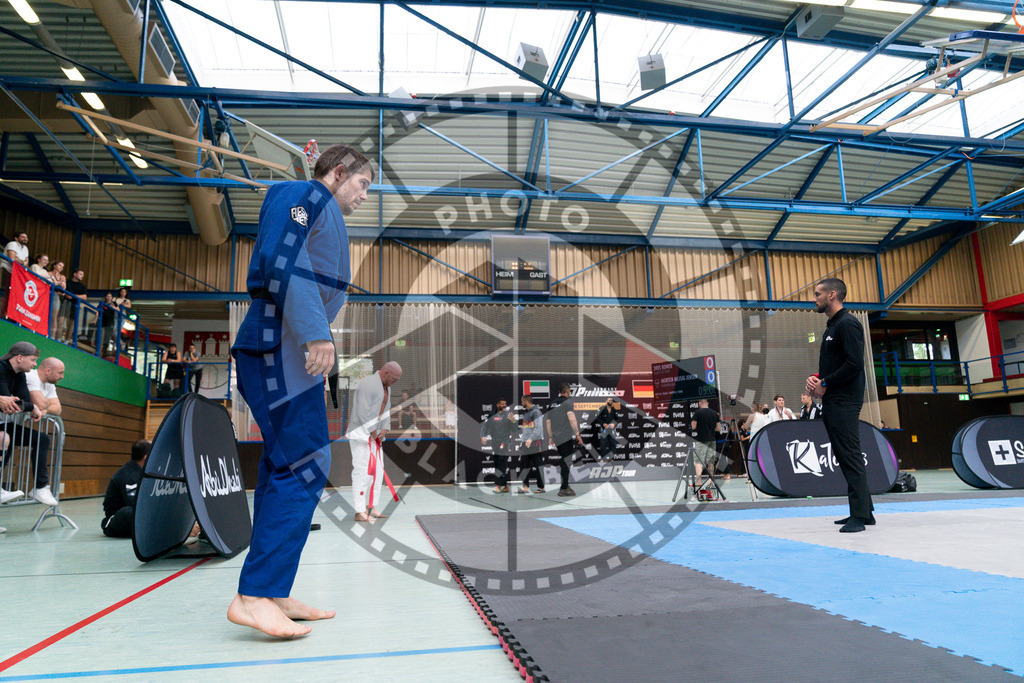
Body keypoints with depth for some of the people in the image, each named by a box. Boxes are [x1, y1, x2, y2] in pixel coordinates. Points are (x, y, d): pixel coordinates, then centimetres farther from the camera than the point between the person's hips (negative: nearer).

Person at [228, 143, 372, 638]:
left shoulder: (322, 212, 28)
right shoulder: (310, 194, -1)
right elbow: (283, 259, -18)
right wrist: (316, 333, -24)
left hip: (285, 350, 10)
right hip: (280, 346, -10)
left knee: (285, 467, 8)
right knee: (305, 466, -13)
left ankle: (272, 594, 15)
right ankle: (253, 596, -8)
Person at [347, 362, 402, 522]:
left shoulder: (386, 387, 14)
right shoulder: (368, 384, -18)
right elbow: (363, 413, -22)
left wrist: (384, 429, 2)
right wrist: (372, 431, -13)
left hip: (375, 434, 10)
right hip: (361, 434, -10)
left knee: (378, 471, 11)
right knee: (362, 471, -9)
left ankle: (371, 507, 21)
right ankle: (359, 512, -4)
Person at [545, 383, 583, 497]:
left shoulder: (552, 404, 15)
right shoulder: (567, 402, -6)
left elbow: (548, 421, 19)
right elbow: (571, 417, -19)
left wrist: (550, 437, 26)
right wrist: (577, 434, -20)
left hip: (556, 437, 7)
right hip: (567, 436, -7)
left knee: (563, 461, 15)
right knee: (566, 462, -3)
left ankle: (565, 484, 19)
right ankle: (564, 489, -1)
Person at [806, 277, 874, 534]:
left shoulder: (848, 324, -11)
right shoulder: (832, 327, 20)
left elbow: (854, 364, -20)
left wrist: (825, 384, -13)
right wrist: (815, 378, 6)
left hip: (845, 402, -10)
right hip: (832, 402, 10)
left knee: (850, 456, -9)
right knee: (844, 456, 13)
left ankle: (860, 515, -5)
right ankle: (863, 511, 20)